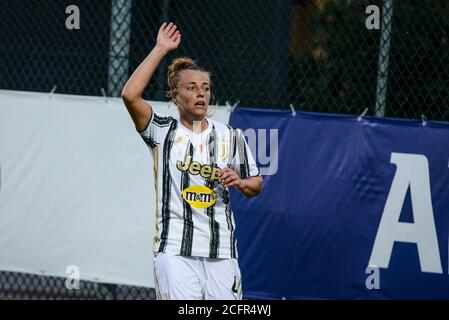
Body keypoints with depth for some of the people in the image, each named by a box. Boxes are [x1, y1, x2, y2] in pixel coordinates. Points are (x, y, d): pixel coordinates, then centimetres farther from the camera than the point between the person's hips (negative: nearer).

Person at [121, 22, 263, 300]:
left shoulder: (230, 137, 9)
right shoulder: (163, 132, 3)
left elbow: (256, 184, 18)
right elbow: (130, 95, -13)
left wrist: (239, 183, -7)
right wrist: (161, 49, -8)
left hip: (221, 251, 3)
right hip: (175, 251, -3)